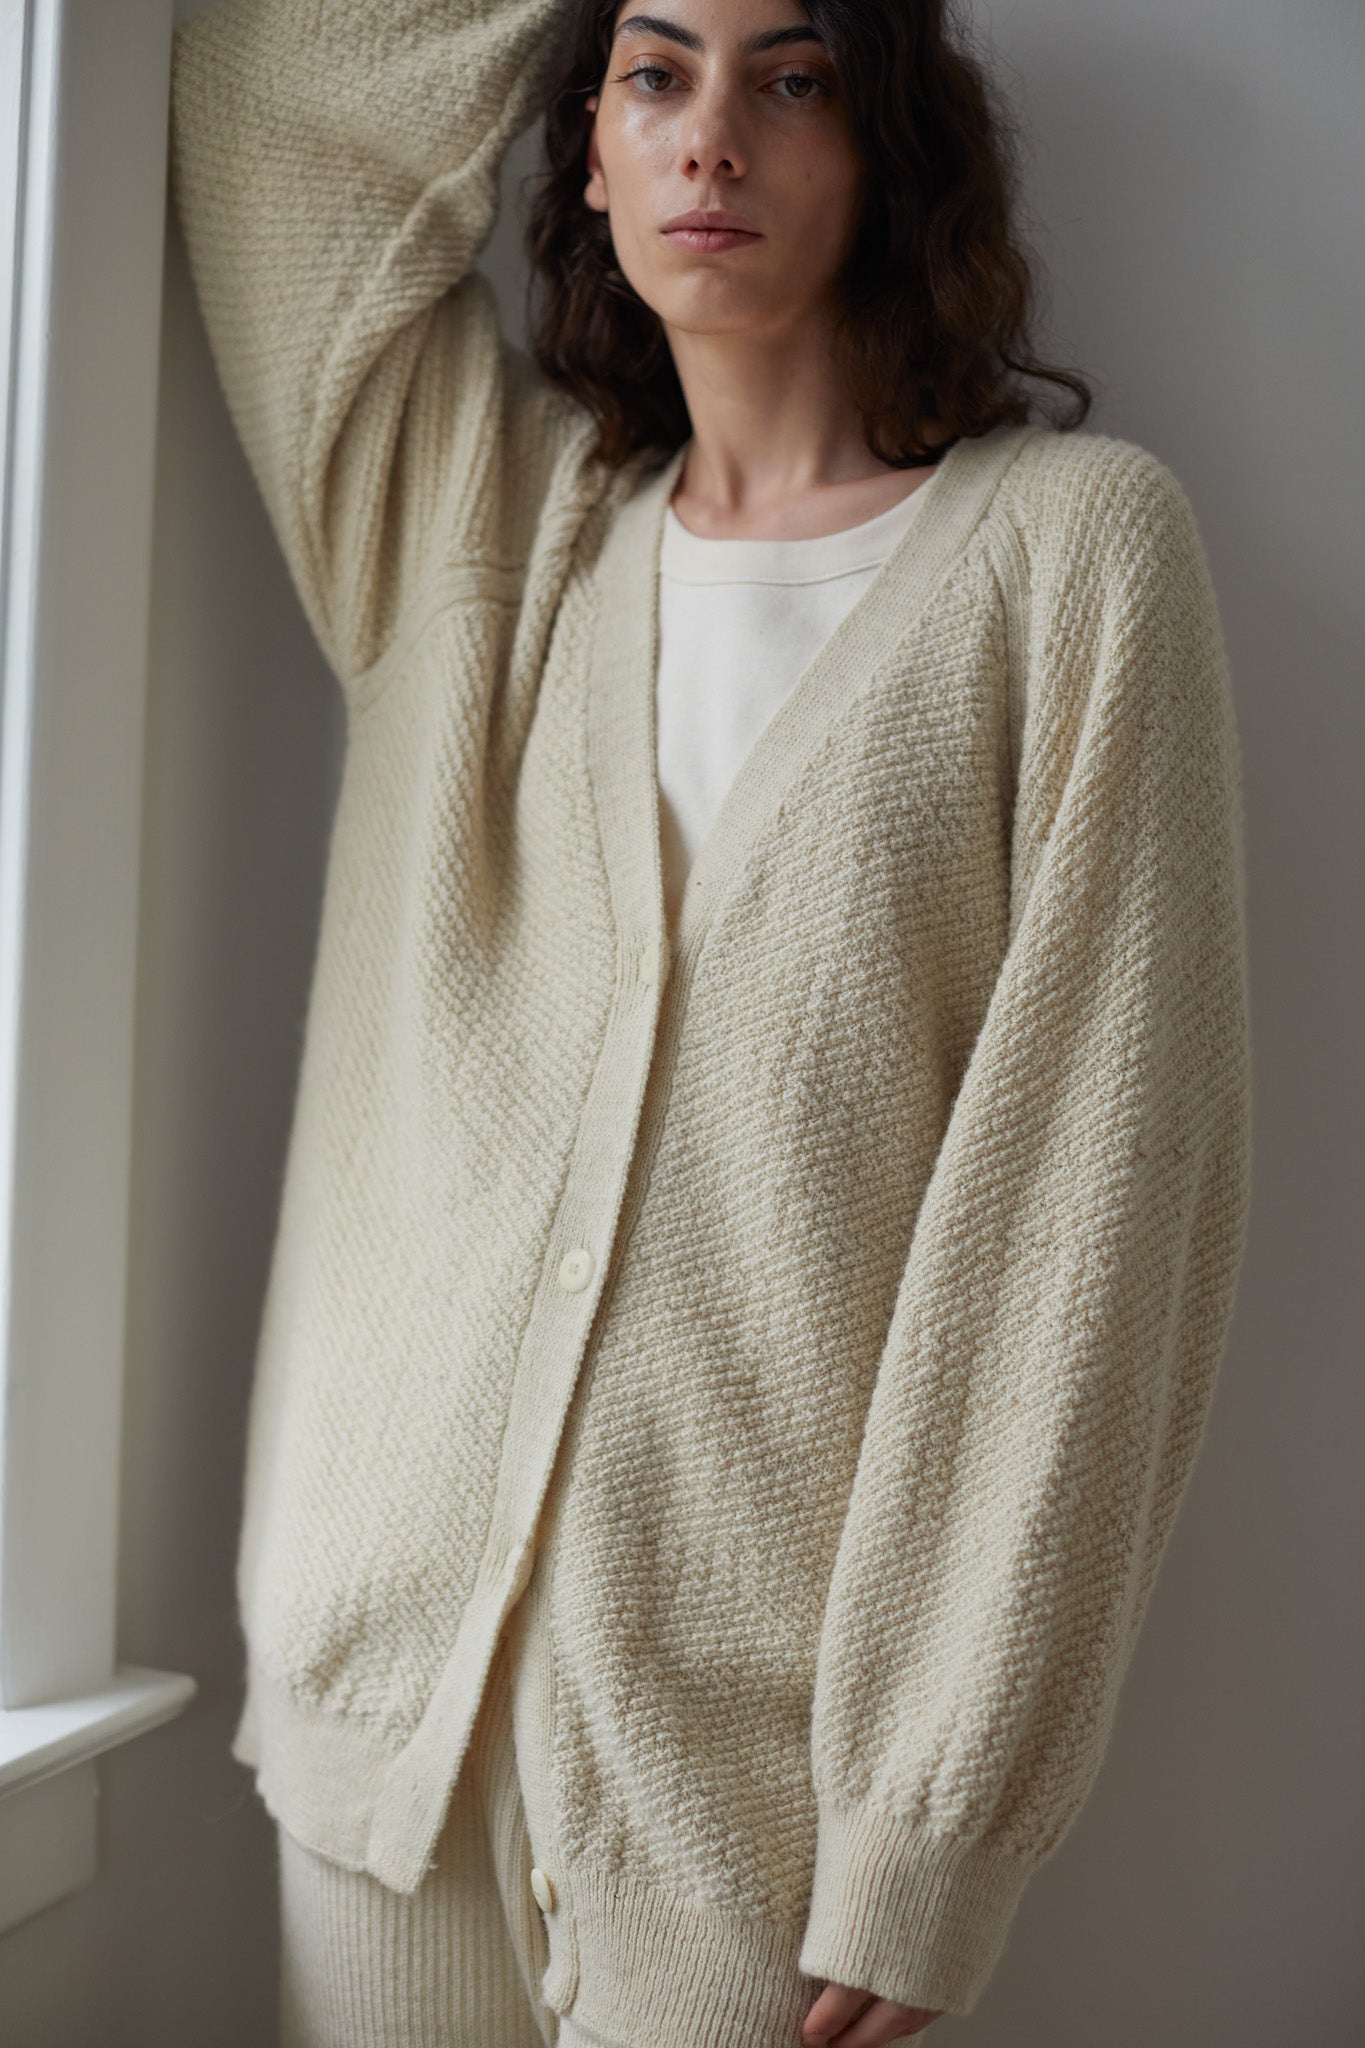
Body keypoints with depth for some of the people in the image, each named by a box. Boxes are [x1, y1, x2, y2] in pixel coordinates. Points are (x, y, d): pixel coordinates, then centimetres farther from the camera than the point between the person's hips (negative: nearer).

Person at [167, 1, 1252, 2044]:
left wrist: (937, 1829, -12)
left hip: (757, 1706, -3)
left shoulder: (1071, 546, -5)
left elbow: (1094, 1189, -10)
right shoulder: (481, 519, 8)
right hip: (393, 1635, 4)